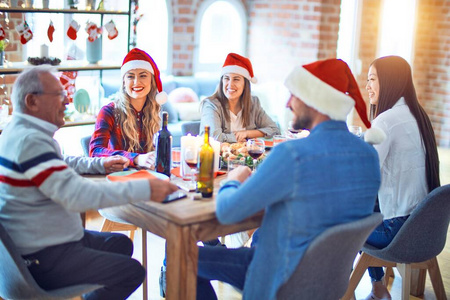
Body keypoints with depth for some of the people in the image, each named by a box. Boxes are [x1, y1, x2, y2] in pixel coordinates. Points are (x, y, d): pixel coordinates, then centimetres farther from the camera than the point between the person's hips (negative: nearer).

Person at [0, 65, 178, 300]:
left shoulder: (21, 131, 8)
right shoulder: (29, 140, -26)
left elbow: (58, 165, 26)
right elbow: (76, 195, -34)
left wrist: (99, 165, 12)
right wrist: (145, 189, -34)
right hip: (42, 258, -11)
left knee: (121, 243, 21)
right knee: (132, 271, -10)